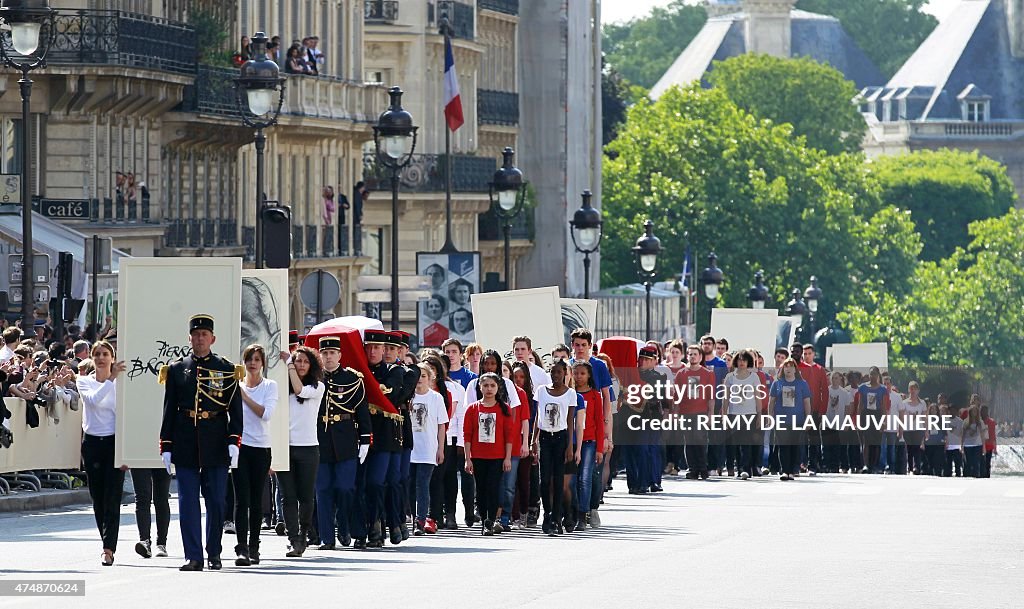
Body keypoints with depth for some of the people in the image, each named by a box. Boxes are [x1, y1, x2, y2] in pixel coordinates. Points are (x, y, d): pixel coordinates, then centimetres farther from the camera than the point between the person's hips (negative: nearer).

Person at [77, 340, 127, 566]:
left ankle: (109, 549, -13)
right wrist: (111, 378, -29)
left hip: (114, 443, -2)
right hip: (92, 443, 2)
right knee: (98, 499, 6)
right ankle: (108, 544, 19)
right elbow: (93, 398, -19)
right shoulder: (84, 382, 4)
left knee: (112, 498, -10)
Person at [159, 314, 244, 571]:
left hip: (216, 445, -1)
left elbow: (235, 410, 2)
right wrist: (166, 446, 3)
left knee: (216, 502, 3)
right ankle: (193, 556, -1)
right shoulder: (177, 370, 7)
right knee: (188, 502, -2)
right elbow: (169, 410, 8)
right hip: (185, 444, 1)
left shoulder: (227, 370, 4)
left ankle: (214, 553, 17)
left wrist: (234, 442, -9)